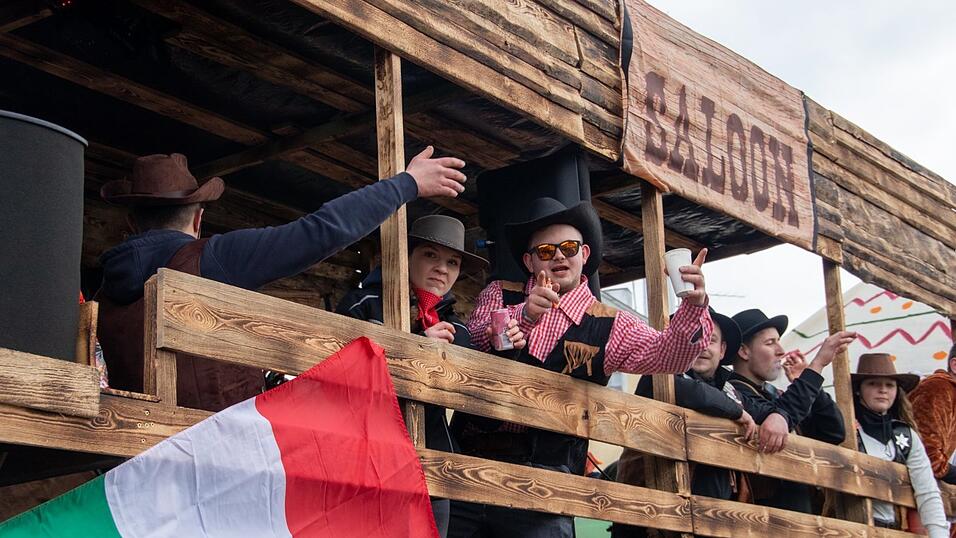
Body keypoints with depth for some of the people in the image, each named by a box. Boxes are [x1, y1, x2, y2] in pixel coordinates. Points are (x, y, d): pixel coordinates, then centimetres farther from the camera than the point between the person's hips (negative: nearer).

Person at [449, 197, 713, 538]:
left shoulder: (609, 327, 7)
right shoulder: (499, 295, 12)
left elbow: (666, 355, -8)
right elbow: (469, 346, -4)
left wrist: (693, 307, -28)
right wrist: (524, 315, -21)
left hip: (544, 483, -1)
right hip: (468, 461, 1)